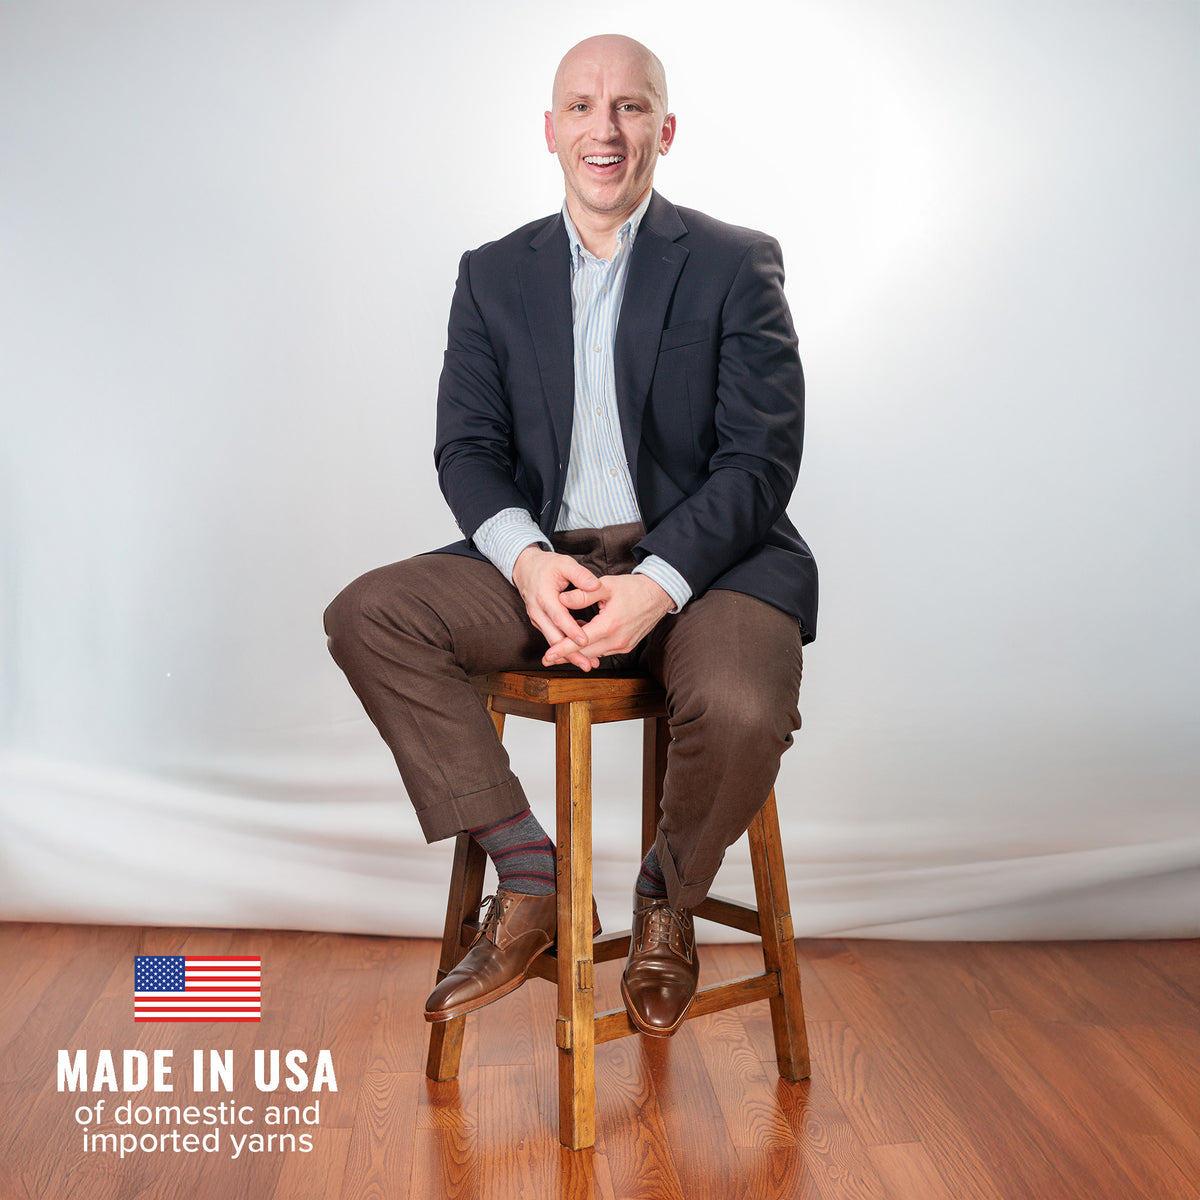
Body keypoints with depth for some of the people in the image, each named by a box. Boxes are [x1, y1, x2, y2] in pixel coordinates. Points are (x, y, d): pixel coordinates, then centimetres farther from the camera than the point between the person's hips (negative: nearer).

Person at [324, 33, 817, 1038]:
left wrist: (656, 584, -22)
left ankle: (669, 902, 3)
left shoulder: (737, 266, 2)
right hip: (541, 562, 3)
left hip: (702, 558, -2)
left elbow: (761, 459, -6)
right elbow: (468, 451, 4)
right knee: (368, 615, -20)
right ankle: (527, 881, -9)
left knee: (742, 710, -33)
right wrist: (527, 560, -18)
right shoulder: (494, 276, 12)